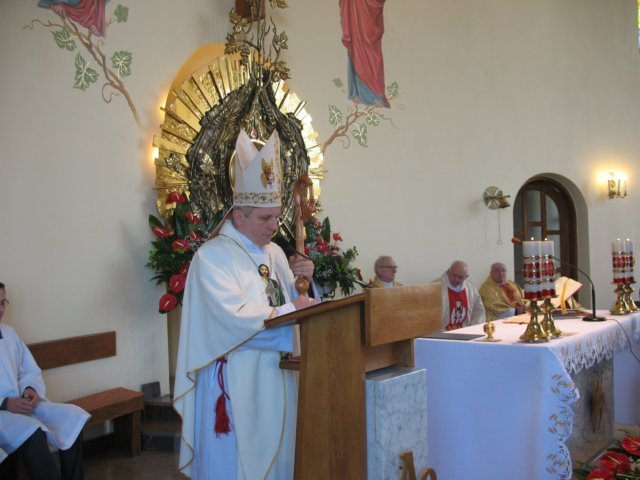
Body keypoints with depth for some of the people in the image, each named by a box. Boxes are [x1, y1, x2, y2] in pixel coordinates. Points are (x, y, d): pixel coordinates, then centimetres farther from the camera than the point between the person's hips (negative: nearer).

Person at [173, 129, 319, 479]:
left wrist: (302, 281, -6)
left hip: (277, 374, 7)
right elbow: (235, 318, -24)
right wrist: (289, 311, -17)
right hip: (236, 379, -7)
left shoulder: (274, 252, 10)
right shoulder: (212, 256, -13)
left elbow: (294, 302, 13)